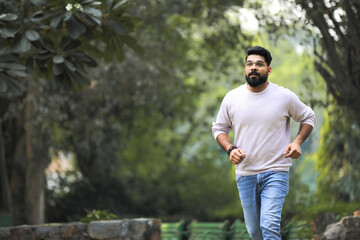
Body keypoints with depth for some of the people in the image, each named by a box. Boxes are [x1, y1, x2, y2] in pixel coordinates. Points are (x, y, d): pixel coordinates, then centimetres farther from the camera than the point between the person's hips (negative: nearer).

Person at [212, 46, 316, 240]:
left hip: (275, 173, -3)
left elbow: (308, 118, 12)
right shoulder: (232, 98, 2)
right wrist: (230, 149, -6)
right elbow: (219, 128, 13)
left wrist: (297, 142, -5)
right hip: (245, 173, 3)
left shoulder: (285, 97, -3)